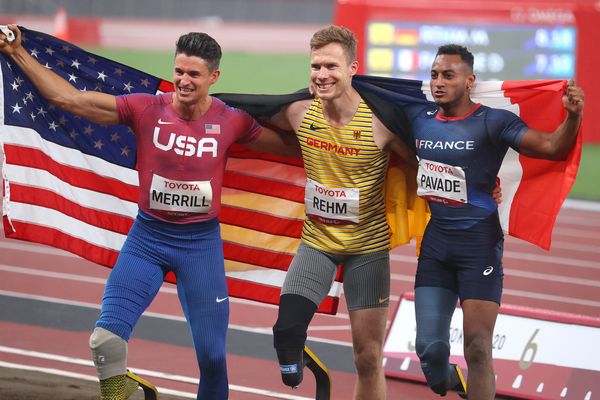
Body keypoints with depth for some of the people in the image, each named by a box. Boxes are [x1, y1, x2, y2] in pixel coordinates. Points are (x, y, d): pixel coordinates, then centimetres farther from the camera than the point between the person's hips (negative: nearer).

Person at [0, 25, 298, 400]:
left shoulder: (231, 122, -7)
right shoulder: (147, 110, -9)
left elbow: (292, 145, 6)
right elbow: (68, 97, -7)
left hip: (201, 242, 0)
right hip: (148, 237, 0)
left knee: (211, 354, 3)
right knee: (106, 339, -12)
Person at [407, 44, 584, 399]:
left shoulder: (493, 122, -11)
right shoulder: (418, 118, 3)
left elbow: (553, 148, -20)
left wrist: (573, 117, -39)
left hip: (479, 243, -4)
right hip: (434, 241, 4)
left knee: (478, 348, -7)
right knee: (429, 346, 5)